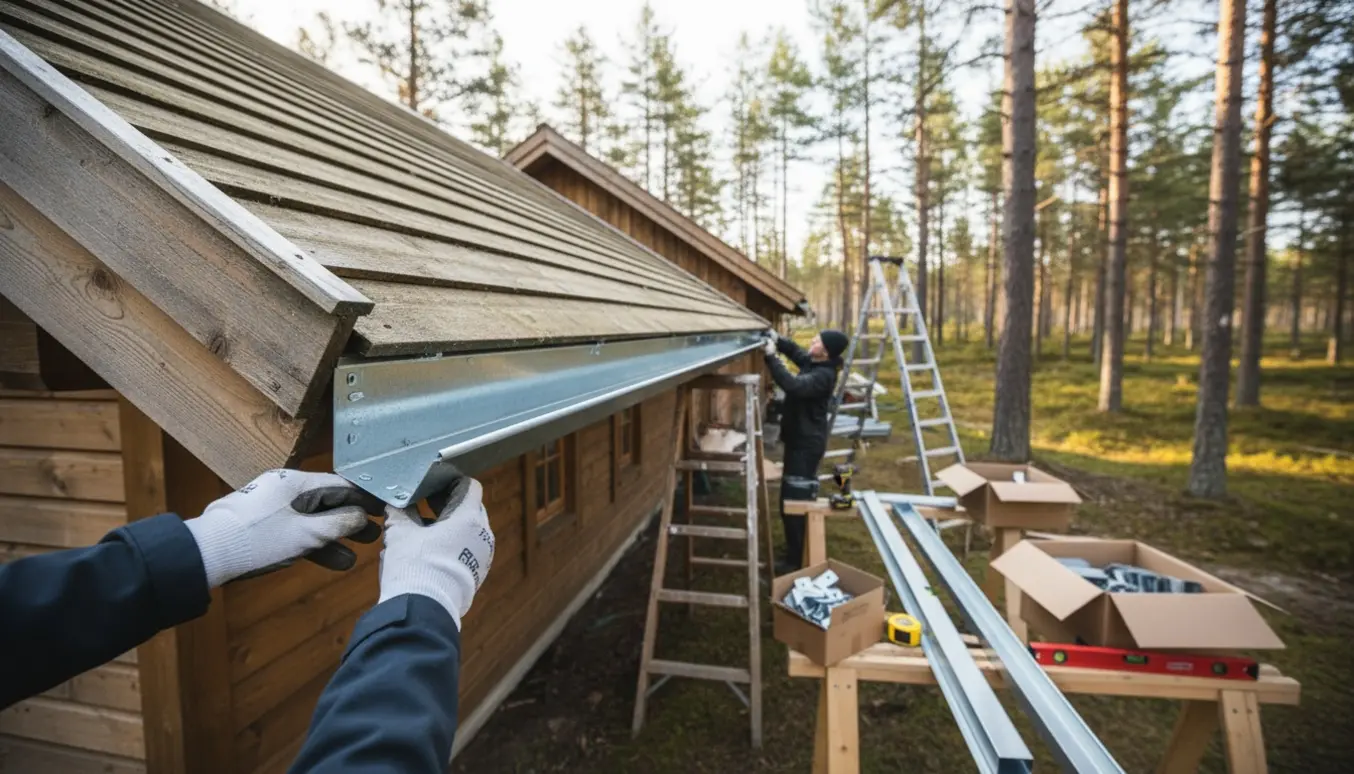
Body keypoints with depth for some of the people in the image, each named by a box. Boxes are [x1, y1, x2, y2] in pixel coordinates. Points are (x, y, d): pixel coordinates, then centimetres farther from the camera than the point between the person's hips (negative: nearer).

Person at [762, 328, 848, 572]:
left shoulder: (823, 375, -24)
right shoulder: (813, 363, 6)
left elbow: (792, 385, -40)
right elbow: (796, 351, 24)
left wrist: (771, 357, -35)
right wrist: (777, 339, 4)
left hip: (806, 444, -11)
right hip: (801, 440, 11)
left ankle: (795, 560, 2)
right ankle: (800, 552, 35)